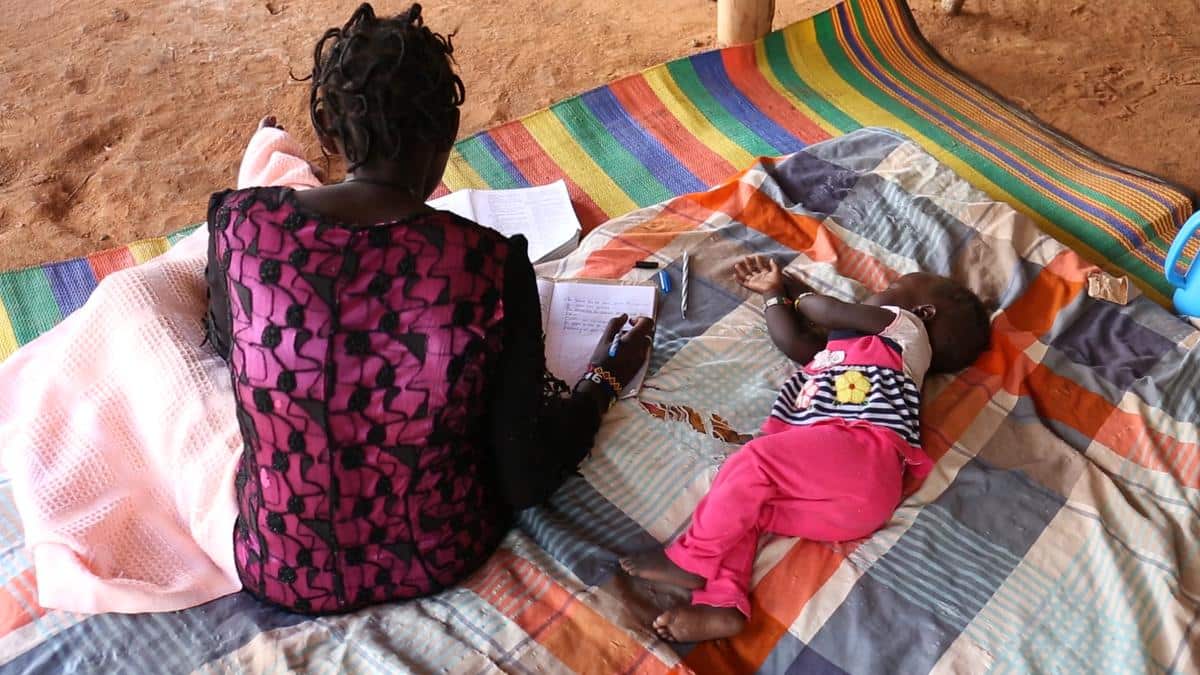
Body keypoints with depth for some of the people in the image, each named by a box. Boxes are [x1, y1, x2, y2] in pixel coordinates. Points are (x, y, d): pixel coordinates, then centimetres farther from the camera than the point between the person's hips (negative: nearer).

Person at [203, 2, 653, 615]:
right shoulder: (493, 265, -25)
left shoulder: (241, 224, -19)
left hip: (276, 575, 2)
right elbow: (525, 482, -16)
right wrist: (606, 378, 2)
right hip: (437, 564, -1)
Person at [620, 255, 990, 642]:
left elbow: (821, 309, 7)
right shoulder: (851, 345, 40)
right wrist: (773, 292, 44)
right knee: (739, 509, -5)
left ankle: (692, 559, -15)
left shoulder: (904, 327, 15)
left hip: (857, 454, -9)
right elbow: (792, 342, 36)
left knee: (754, 461, -23)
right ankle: (720, 605, -22)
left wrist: (800, 300, 29)